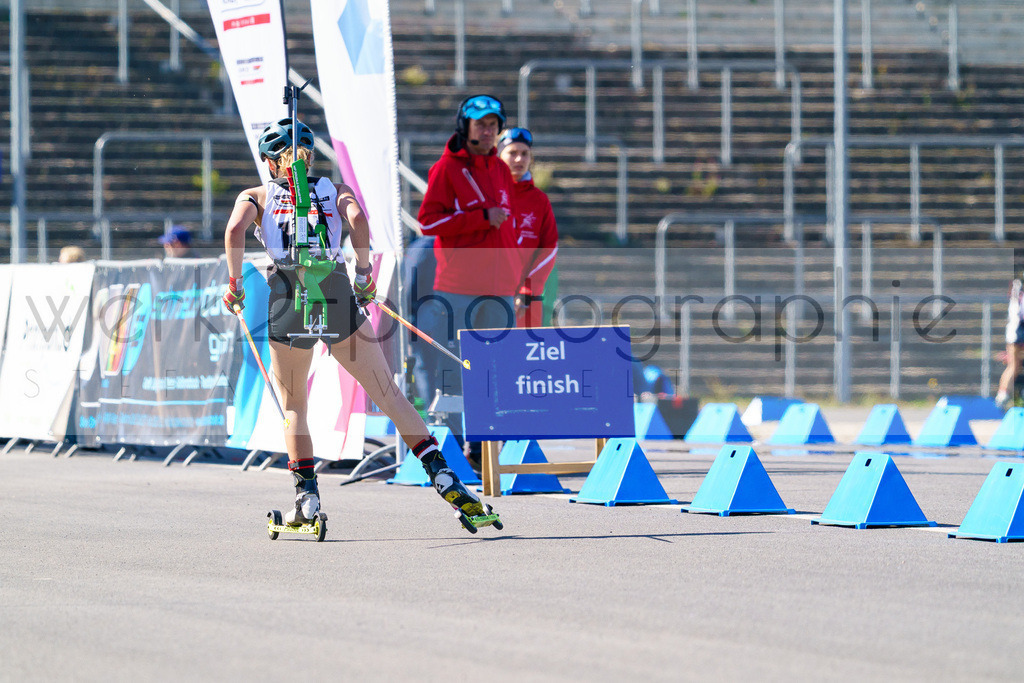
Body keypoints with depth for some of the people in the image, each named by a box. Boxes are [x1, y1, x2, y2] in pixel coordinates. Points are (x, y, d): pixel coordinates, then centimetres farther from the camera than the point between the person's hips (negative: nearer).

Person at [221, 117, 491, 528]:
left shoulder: (256, 196, 17)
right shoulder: (334, 190, 19)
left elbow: (235, 229, -5)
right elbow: (357, 218, -3)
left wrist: (235, 285, 3)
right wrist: (364, 273, 3)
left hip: (287, 297, -1)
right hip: (337, 294, 1)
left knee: (293, 407, 16)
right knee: (389, 395, 2)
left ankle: (306, 498, 6)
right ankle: (441, 473, -10)